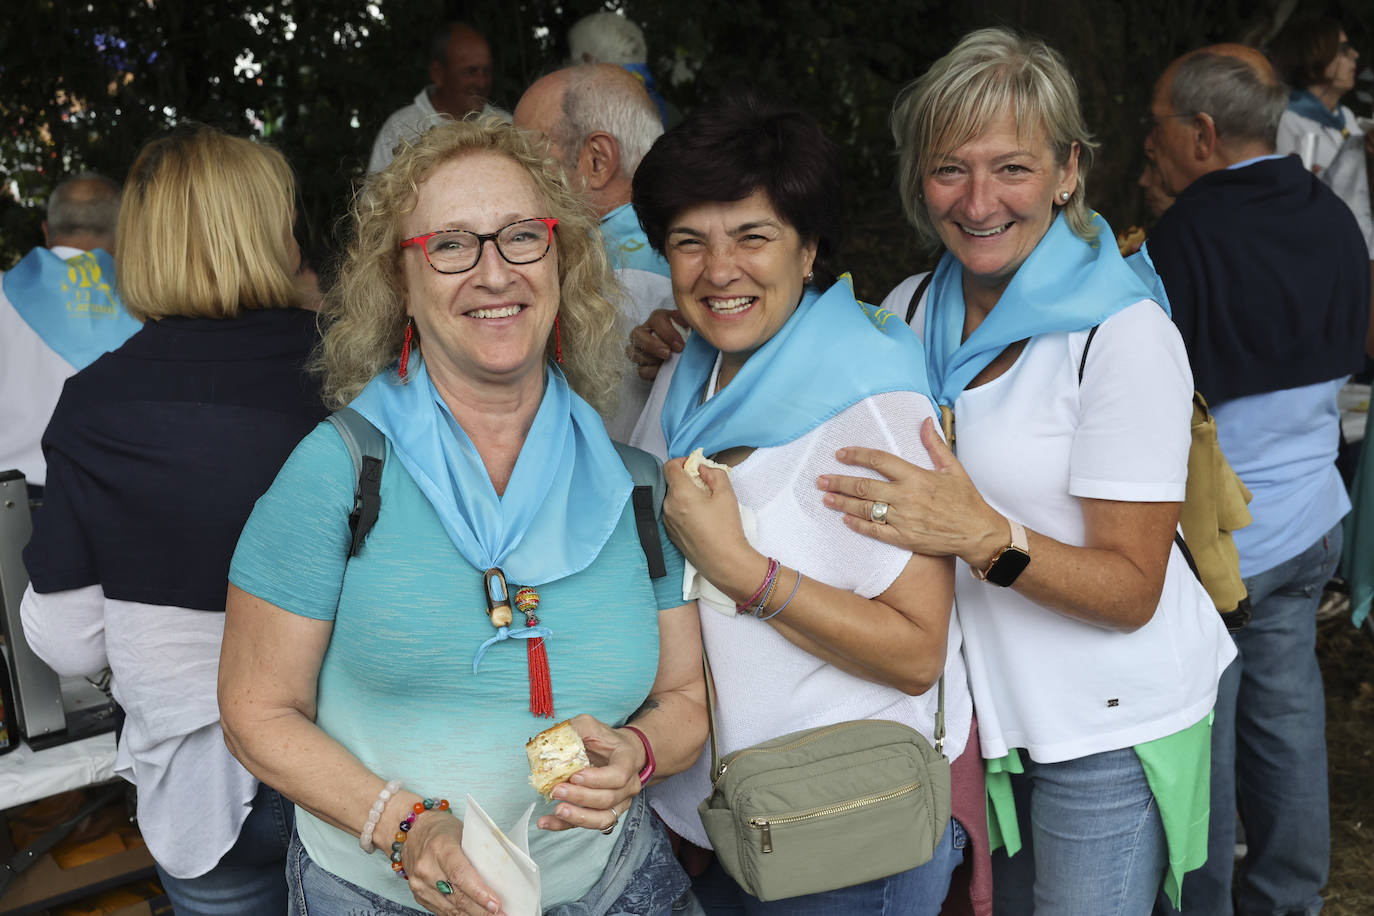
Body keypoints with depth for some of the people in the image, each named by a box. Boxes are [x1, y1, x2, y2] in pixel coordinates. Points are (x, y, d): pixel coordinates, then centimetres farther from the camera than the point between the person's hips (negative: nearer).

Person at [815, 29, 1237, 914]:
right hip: (988, 708, 5)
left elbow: (1131, 589, -19)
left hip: (1111, 721, -5)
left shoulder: (1124, 334, -18)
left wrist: (984, 536, -37)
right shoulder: (908, 311, 0)